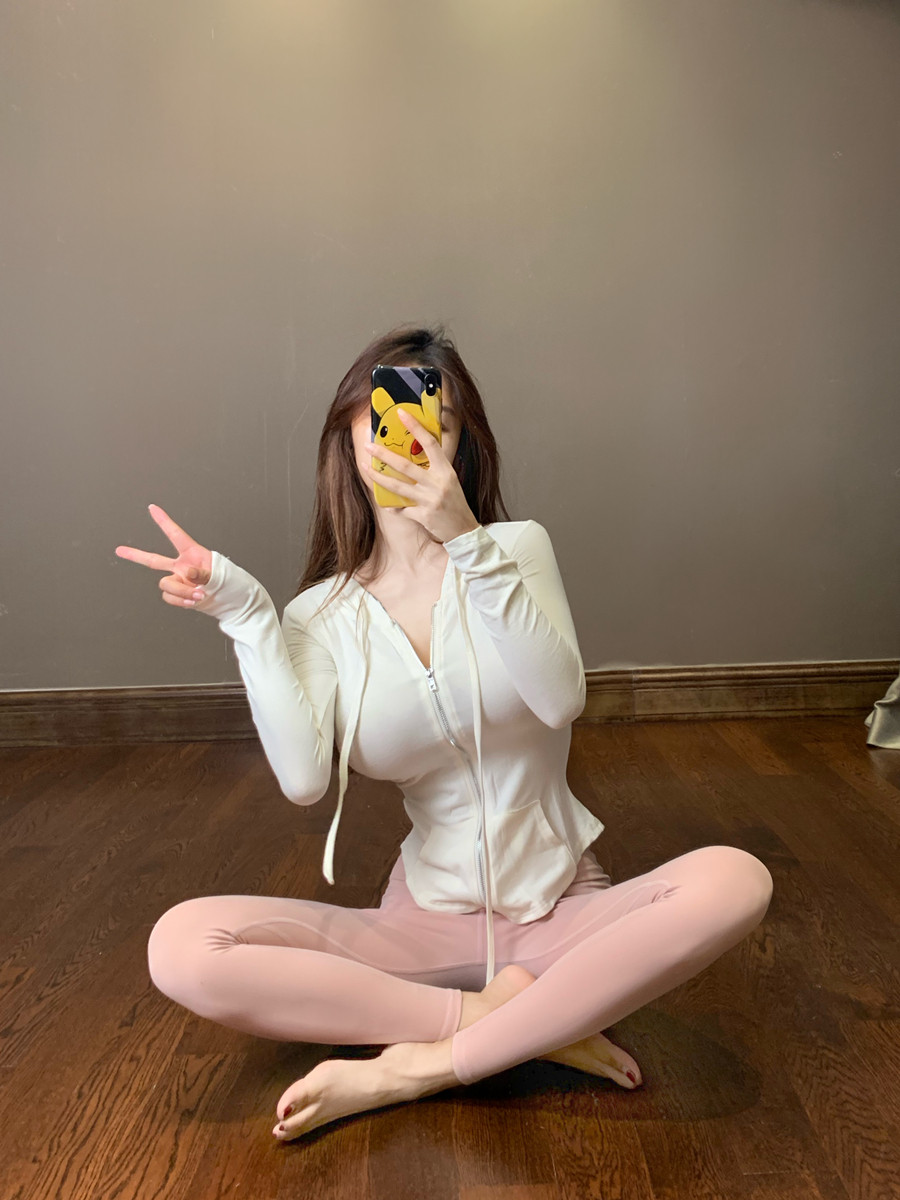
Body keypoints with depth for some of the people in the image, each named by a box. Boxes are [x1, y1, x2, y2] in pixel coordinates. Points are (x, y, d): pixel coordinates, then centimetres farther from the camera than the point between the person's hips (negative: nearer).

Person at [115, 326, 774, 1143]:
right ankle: (516, 1021, -15)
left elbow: (560, 700, -21)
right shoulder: (322, 613, 0)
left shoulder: (517, 547, -2)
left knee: (735, 882, -30)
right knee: (181, 945, -21)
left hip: (562, 906, 0)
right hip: (429, 917, 1)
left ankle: (420, 1069, -20)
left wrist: (468, 544, -29)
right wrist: (248, 618, -16)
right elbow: (304, 779, -17)